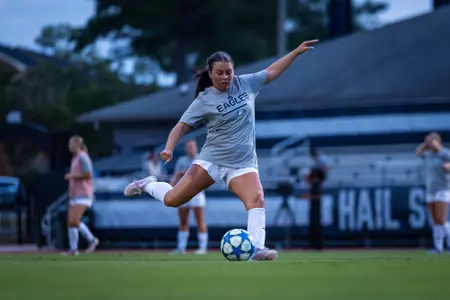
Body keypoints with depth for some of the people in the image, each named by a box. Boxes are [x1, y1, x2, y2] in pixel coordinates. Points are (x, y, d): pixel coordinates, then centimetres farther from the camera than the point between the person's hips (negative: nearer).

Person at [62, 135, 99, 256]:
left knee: (74, 221, -18)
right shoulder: (74, 158, 17)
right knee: (70, 222, 3)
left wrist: (72, 176, -13)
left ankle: (92, 240, -4)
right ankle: (73, 249, 6)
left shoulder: (83, 157, -11)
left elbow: (88, 175, -19)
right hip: (74, 195, 10)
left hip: (83, 195, -9)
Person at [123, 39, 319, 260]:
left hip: (243, 163, 2)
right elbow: (182, 126, -8)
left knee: (257, 200, -24)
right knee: (172, 199, -3)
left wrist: (297, 52, 12)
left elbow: (271, 71, 15)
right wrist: (169, 148, -25)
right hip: (211, 160, -2)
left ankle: (257, 249, -28)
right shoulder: (204, 100, -7)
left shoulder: (245, 84, 3)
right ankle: (148, 185, 27)